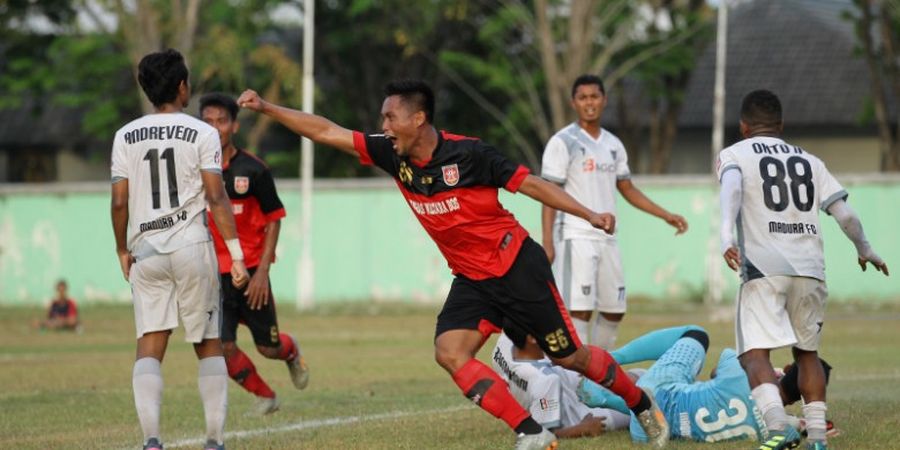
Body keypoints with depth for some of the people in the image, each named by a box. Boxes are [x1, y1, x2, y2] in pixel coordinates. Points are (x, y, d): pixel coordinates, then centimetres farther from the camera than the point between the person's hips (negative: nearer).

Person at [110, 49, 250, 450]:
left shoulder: (126, 137, 5)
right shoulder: (202, 134, -3)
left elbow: (119, 201, 2)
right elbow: (216, 198, -9)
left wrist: (122, 251, 15)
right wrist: (236, 253, -6)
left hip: (145, 251, 2)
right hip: (192, 247, -2)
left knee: (149, 347, 0)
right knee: (208, 345, 9)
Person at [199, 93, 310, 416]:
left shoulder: (253, 170, -6)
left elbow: (273, 219, 0)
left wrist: (262, 271, -8)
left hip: (250, 270, -1)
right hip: (213, 274, 1)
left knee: (268, 347, 4)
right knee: (222, 347, -11)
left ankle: (292, 351, 42)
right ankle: (263, 395, 14)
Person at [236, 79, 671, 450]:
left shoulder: (468, 154, -21)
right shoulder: (394, 156, -5)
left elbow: (528, 182, -14)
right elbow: (327, 132, -1)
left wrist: (589, 214, -20)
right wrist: (266, 107, -4)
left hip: (517, 266, -6)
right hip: (471, 279, 6)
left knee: (568, 357, 1)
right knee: (450, 352, -15)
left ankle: (642, 404, 28)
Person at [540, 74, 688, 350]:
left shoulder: (613, 145, 15)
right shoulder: (563, 142, -5)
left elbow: (627, 189, 23)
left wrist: (666, 215, 16)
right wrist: (547, 243, -15)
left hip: (607, 239, 7)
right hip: (575, 237, -7)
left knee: (614, 310, 10)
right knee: (578, 310, -13)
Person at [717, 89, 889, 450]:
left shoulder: (733, 155, 11)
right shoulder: (808, 161, 21)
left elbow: (732, 187, -12)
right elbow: (845, 214, 14)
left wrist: (727, 236, -26)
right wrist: (865, 251, 31)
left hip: (763, 269, -4)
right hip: (810, 269, 4)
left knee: (755, 354, -9)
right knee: (807, 352, 20)